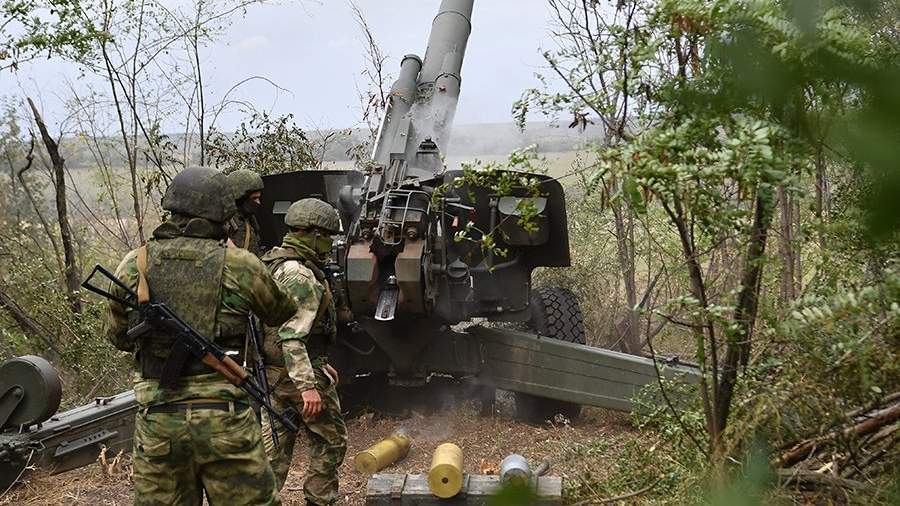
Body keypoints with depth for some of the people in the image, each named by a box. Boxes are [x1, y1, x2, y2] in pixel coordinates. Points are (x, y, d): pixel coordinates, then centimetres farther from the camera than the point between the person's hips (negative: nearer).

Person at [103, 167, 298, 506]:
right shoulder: (240, 266, -4)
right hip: (223, 419, -2)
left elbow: (117, 336, 16)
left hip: (157, 421, 3)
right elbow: (282, 314, 15)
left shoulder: (134, 265, 2)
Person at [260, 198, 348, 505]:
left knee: (274, 445, 11)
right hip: (298, 373, -9)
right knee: (330, 441, 6)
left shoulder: (274, 263, 15)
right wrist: (308, 385, -29)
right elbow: (291, 336, -26)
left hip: (271, 373, 9)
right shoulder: (299, 275, -18)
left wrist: (319, 365, 26)